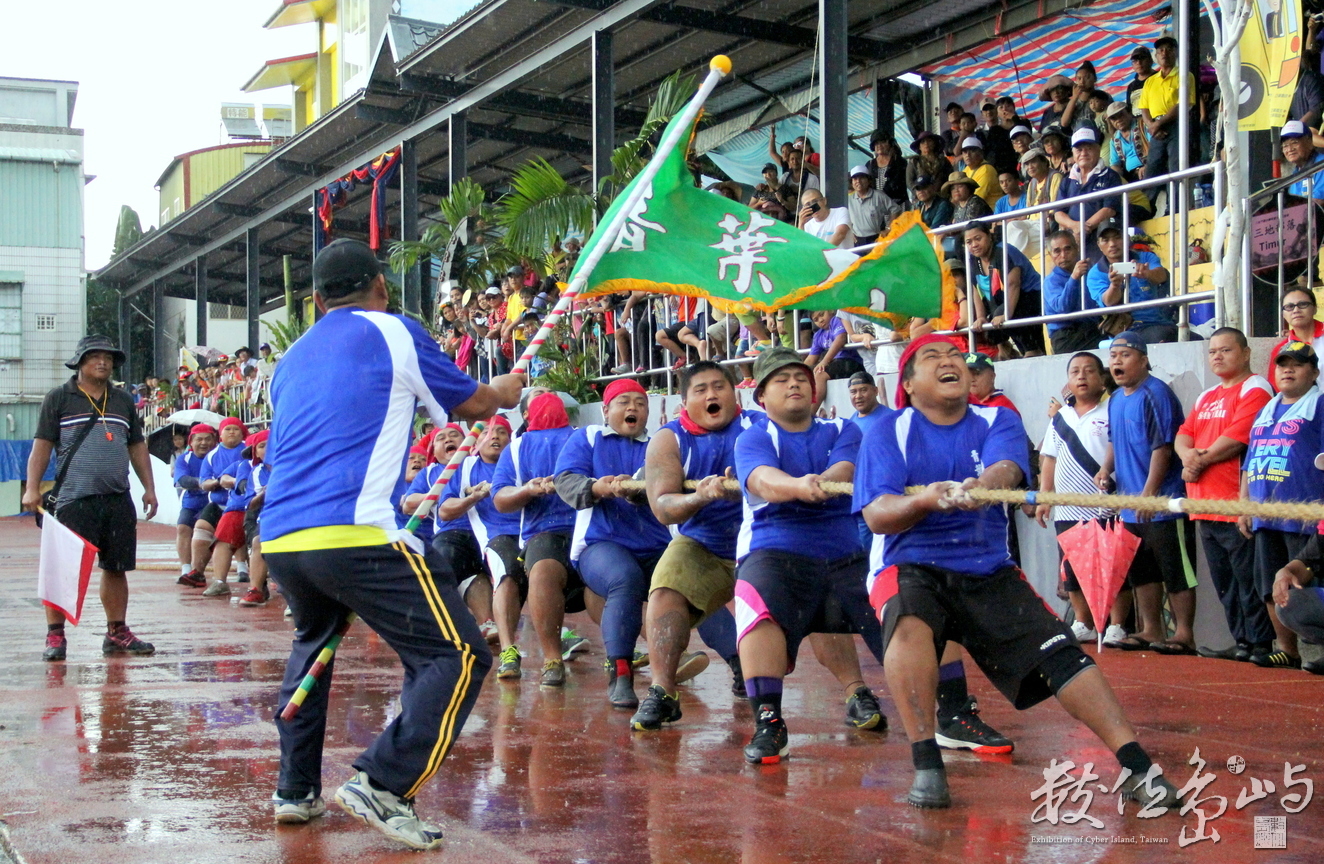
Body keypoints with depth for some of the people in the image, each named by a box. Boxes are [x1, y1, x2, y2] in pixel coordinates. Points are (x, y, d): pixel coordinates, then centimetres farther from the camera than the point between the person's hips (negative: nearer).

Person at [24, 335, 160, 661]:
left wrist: (149, 488, 15)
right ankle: (55, 635, 2)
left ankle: (117, 633, 17)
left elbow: (137, 447, 21)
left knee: (116, 568, 8)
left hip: (118, 501, 4)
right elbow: (42, 445, 0)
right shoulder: (59, 399, 3)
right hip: (74, 499, -4)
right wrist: (32, 488, -8)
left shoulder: (123, 401, 16)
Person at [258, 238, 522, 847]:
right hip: (355, 534, -7)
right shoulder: (392, 332, 7)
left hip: (277, 539, 7)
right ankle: (381, 784, -16)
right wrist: (506, 391, 39)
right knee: (458, 657, -3)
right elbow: (473, 404, 17)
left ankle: (296, 790, 29)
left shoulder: (291, 360, 24)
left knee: (313, 642, 33)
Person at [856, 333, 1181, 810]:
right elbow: (877, 516, -12)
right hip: (911, 568, -3)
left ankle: (1135, 767, -10)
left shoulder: (998, 421, 6)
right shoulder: (888, 432, 0)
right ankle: (926, 766, -28)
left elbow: (1007, 470, -17)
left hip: (989, 572, 3)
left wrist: (980, 487, -42)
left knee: (1060, 652, -13)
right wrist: (922, 501, -34)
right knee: (910, 626, -34)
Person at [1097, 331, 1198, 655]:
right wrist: (1106, 470, 7)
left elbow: (1162, 447, -19)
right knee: (1141, 571, 14)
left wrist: (1149, 492, -22)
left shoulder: (1156, 394, -14)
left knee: (1175, 571, -4)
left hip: (1164, 504, -9)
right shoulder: (1116, 399, 13)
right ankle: (1151, 631, 23)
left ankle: (1185, 635, 1)